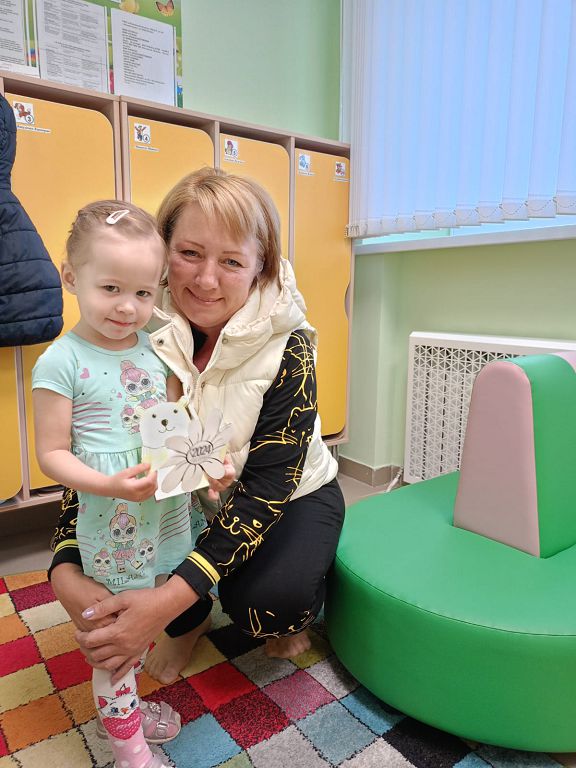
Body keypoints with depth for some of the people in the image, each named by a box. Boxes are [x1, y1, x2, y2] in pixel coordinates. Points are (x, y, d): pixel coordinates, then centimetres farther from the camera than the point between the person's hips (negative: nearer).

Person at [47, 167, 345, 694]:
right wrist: (65, 570, -31)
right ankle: (190, 623, 11)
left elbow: (268, 486, -29)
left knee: (267, 602, -27)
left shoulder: (286, 345, -26)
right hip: (188, 493, 4)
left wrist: (171, 596, -38)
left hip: (292, 494, -3)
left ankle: (290, 619, 13)